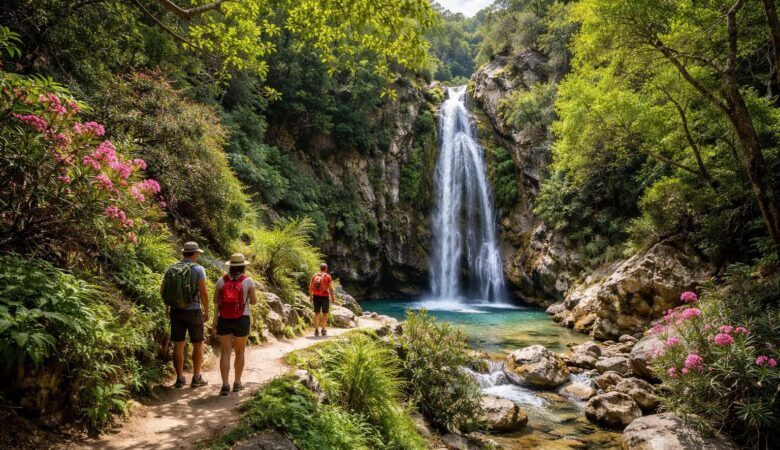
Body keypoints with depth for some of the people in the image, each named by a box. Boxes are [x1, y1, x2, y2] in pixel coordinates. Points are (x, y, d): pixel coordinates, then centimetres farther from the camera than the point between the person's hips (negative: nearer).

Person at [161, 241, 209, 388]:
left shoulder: (171, 269, 4)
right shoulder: (198, 269, -11)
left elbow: (163, 290, 7)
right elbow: (203, 292, -17)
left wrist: (167, 307, 21)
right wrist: (207, 311, -6)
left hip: (176, 311, 4)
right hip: (193, 311, -4)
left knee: (178, 345, 8)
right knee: (198, 344, 9)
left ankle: (180, 378, 11)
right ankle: (196, 378, 12)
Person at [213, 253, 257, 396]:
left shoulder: (222, 280, 1)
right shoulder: (248, 281, -5)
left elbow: (215, 300, 3)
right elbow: (254, 301, -5)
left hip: (224, 320, 1)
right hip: (241, 320, -1)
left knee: (225, 352, 3)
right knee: (240, 352, 14)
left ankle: (225, 384, -6)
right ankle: (237, 383, 20)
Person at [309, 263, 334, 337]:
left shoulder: (315, 275, 6)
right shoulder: (328, 276, -4)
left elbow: (310, 287, 4)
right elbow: (330, 288, -9)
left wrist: (311, 296, 13)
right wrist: (332, 297, 0)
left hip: (316, 296, 3)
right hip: (325, 297, -3)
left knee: (317, 313, 8)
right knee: (325, 313, 7)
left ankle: (316, 330, 6)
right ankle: (323, 330, 6)